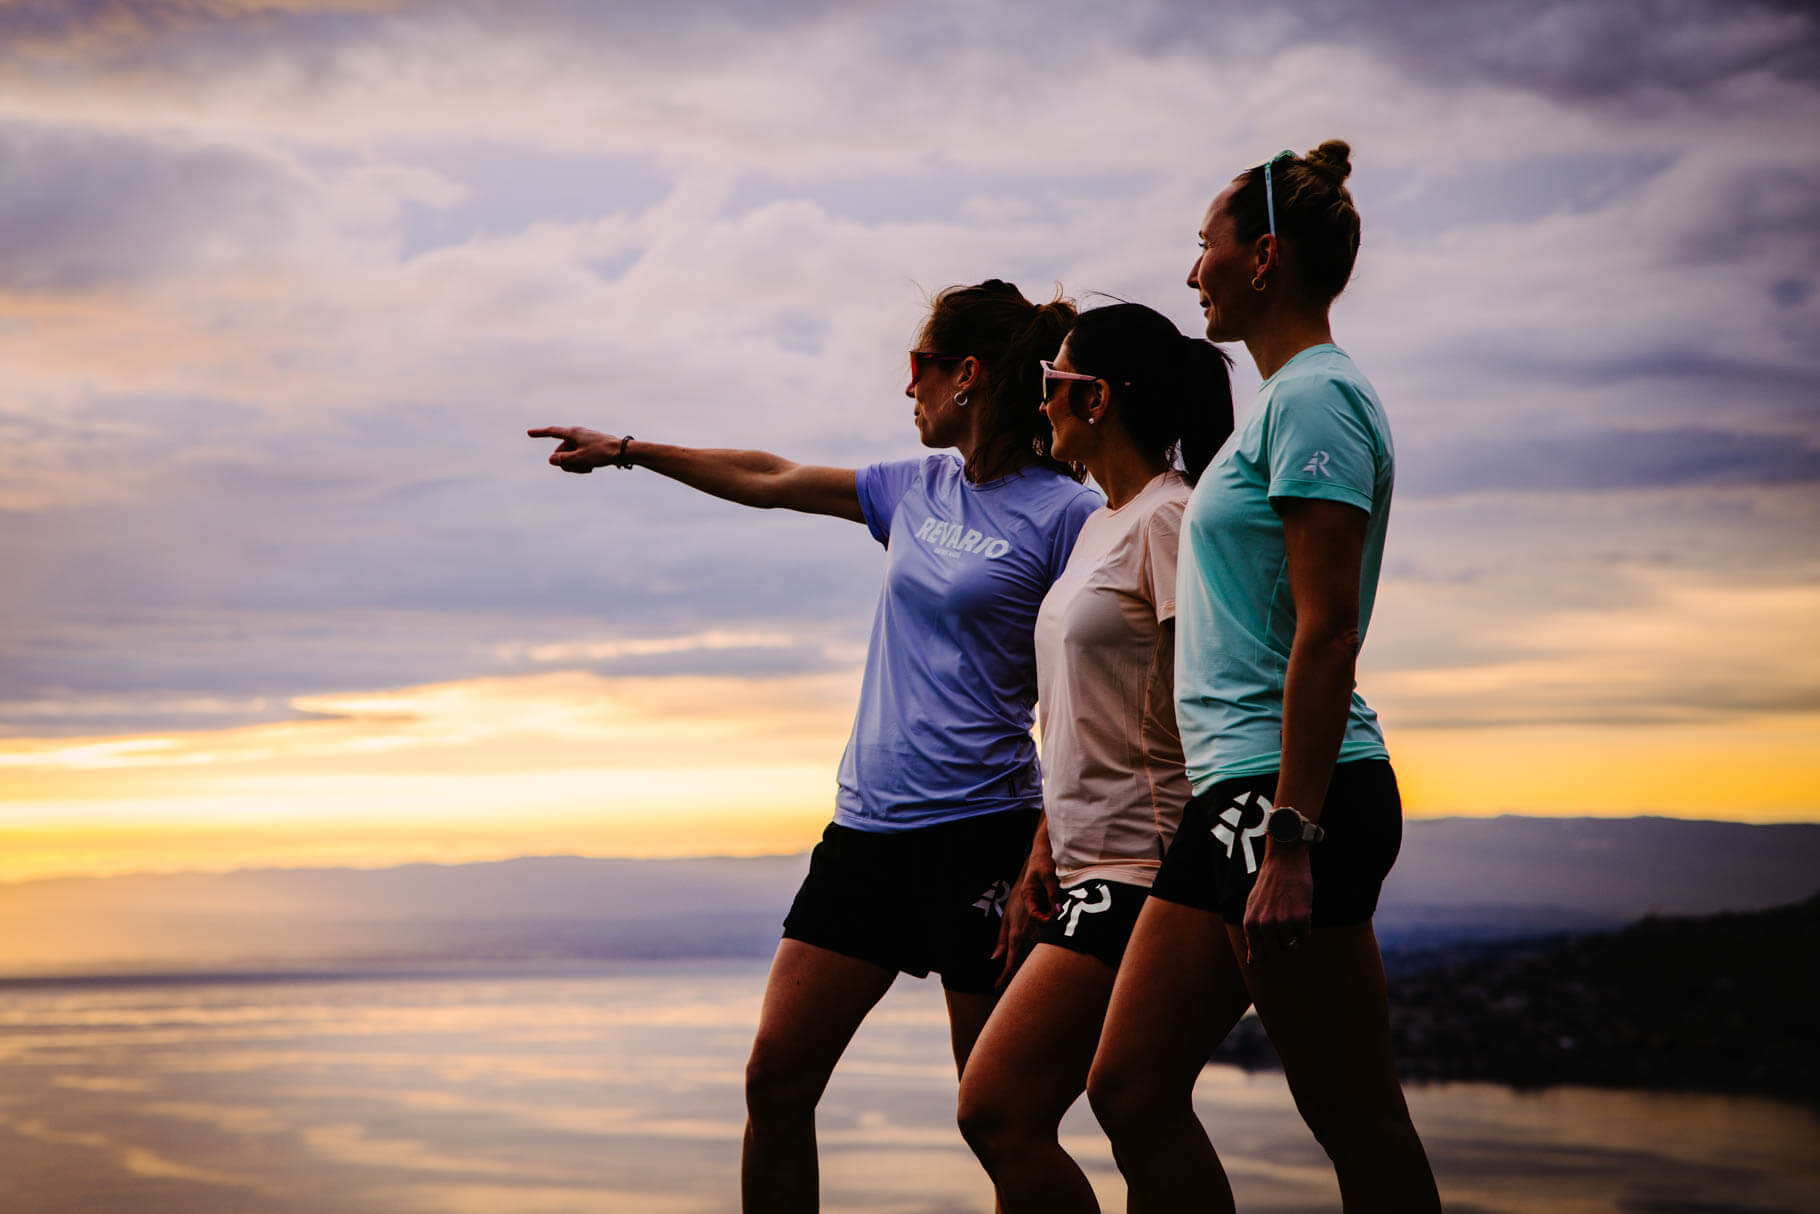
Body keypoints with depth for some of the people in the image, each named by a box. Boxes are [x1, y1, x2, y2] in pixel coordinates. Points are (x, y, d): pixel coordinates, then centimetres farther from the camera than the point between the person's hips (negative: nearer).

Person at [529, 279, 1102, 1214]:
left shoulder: (1066, 515, -7)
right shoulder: (917, 491, 12)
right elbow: (769, 481, 25)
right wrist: (626, 452, 32)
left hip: (978, 831, -7)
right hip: (865, 825, 7)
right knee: (776, 1080, 4)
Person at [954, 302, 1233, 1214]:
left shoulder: (1169, 520, -10)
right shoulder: (1097, 528, 19)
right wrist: (1042, 857, 18)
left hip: (1142, 866, -10)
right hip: (1087, 864, 10)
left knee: (995, 1112, -15)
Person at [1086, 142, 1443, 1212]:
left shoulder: (1315, 395, -11)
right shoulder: (1293, 395, 20)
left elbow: (1327, 633, -19)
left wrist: (1289, 837, -23)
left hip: (1294, 792, -10)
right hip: (1242, 792, 10)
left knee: (1360, 1124, -3)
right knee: (1133, 1090, 9)